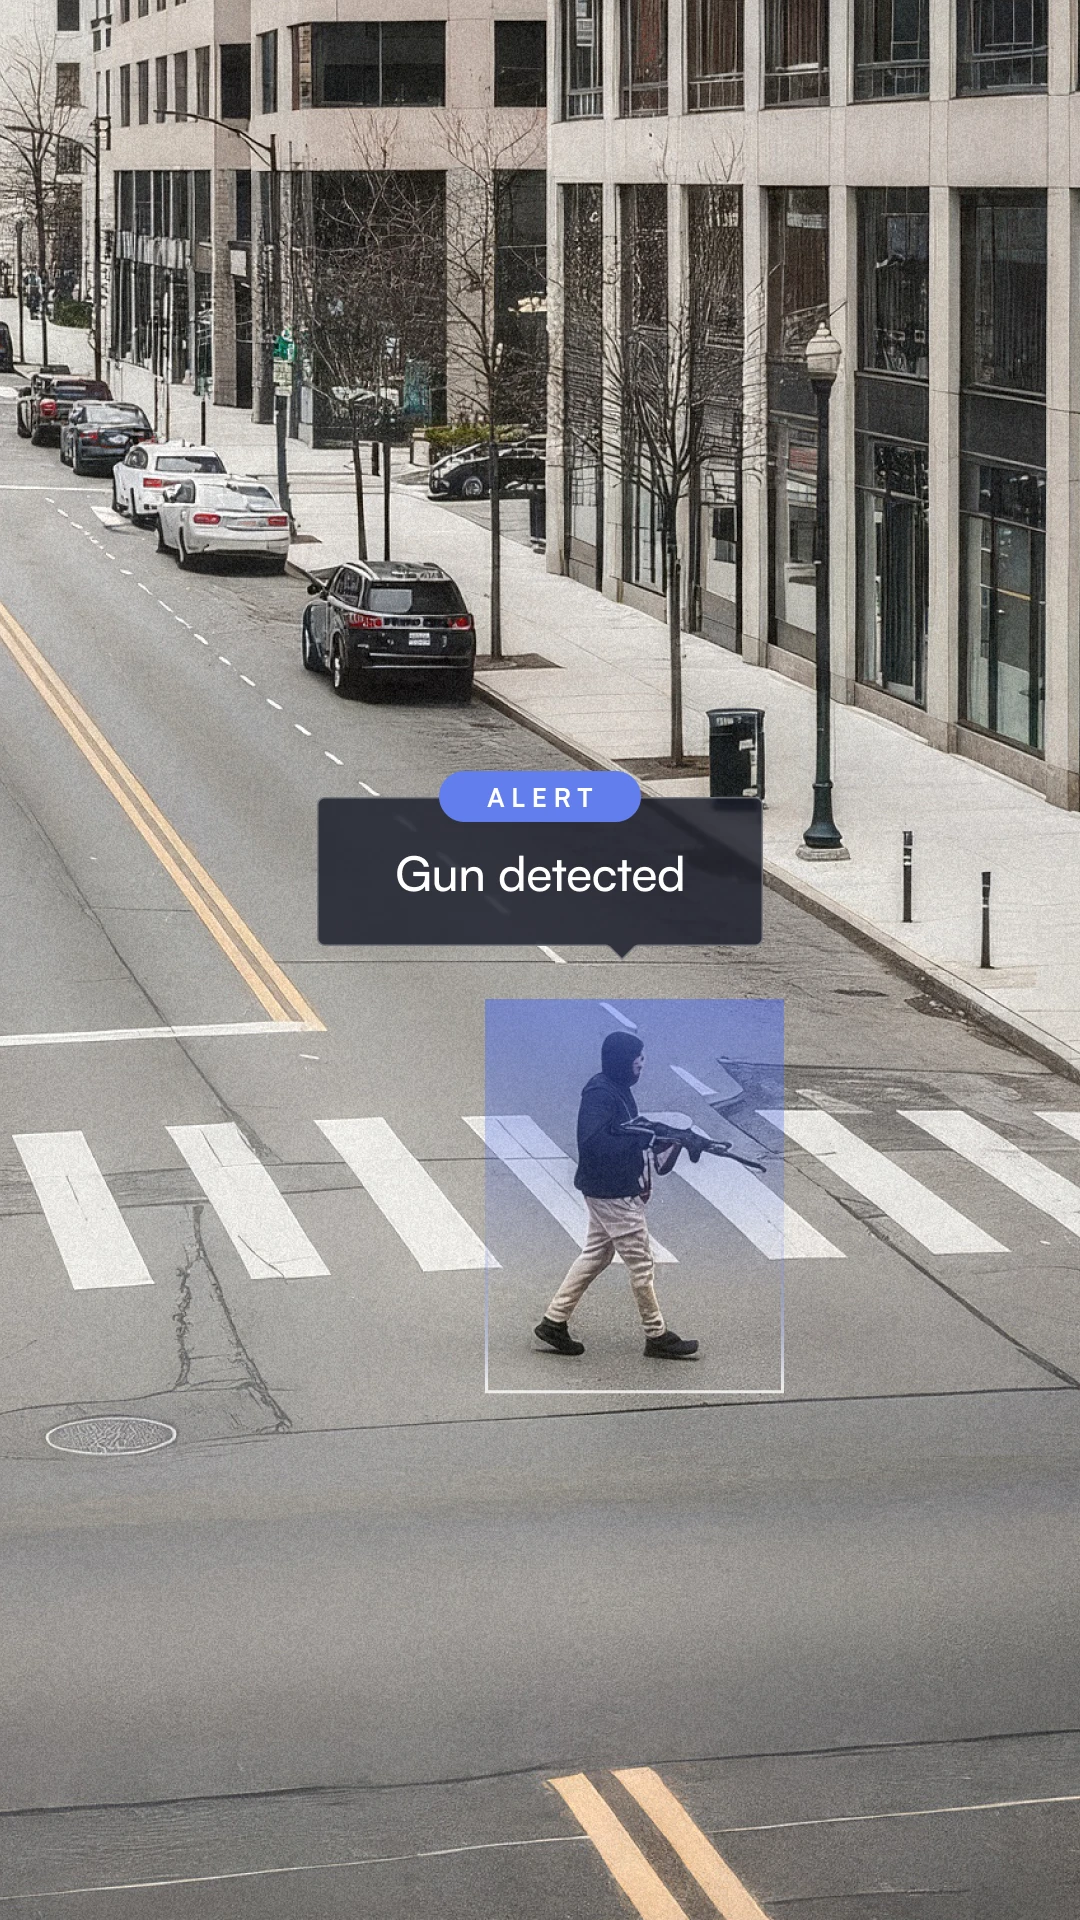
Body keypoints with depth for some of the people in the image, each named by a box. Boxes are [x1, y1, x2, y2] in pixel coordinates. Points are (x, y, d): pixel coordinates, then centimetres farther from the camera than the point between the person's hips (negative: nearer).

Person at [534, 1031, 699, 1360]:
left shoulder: (617, 1088, 10)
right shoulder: (600, 1092, -20)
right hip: (613, 1193, -10)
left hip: (609, 1191, 10)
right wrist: (636, 1136, -24)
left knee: (595, 1255, 16)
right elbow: (592, 1142, -28)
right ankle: (657, 1337, 7)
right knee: (640, 1261, -2)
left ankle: (554, 1322, 19)